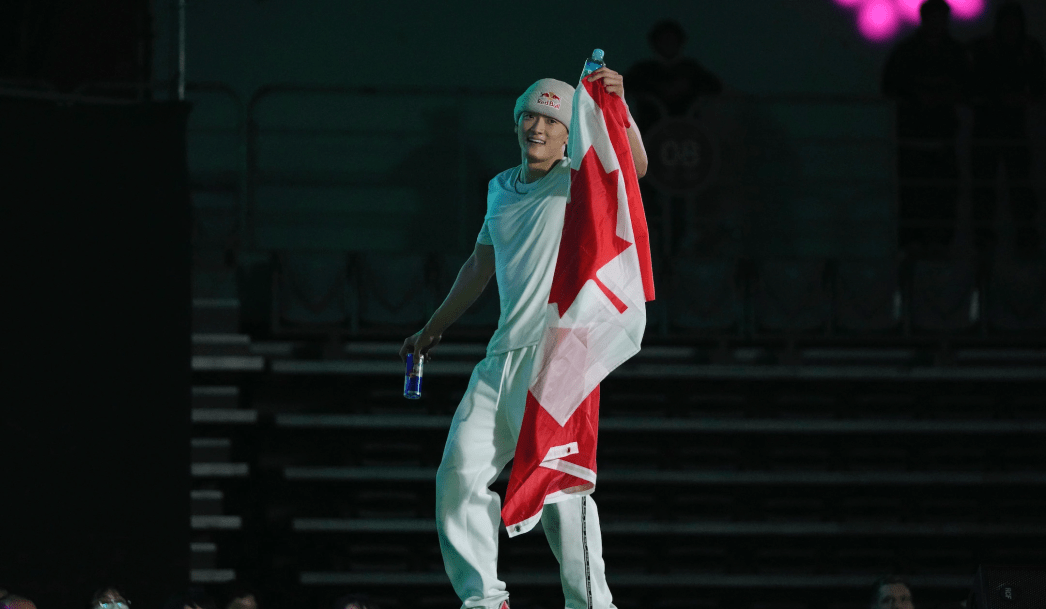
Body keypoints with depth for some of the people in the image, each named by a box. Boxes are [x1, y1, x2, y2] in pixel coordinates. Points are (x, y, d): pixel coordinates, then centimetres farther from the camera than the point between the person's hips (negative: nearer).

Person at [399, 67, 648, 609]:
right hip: (503, 356, 7)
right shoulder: (501, 189, 20)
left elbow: (634, 166, -22)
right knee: (460, 473, 5)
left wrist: (617, 107, -38)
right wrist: (433, 331, 39)